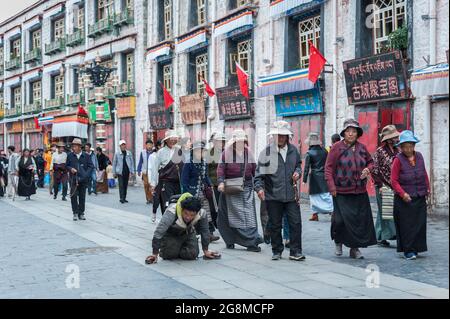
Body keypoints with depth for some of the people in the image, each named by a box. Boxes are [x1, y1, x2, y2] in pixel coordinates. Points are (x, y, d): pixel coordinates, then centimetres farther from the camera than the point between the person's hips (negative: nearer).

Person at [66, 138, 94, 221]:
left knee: (82, 197, 5)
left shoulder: (86, 156, 2)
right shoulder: (70, 156, 5)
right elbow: (67, 165, 14)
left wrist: (86, 175, -10)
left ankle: (81, 213, 15)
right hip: (73, 180, 0)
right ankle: (75, 213, 5)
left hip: (83, 180, 0)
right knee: (74, 196, -4)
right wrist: (70, 169, -8)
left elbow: (91, 166, 3)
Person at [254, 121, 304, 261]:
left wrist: (297, 172, 2)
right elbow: (259, 173, -8)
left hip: (291, 194, 3)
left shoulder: (293, 150, 7)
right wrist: (259, 187, -22)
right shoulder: (267, 152, -6)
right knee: (275, 225, 8)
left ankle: (295, 251, 10)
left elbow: (298, 164, 24)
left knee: (295, 223, 0)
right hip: (273, 196, -2)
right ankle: (277, 251, 22)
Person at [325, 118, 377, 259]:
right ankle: (338, 242, 21)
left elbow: (370, 162, 24)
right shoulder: (337, 148, -5)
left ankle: (355, 248, 16)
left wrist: (368, 169, 1)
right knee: (341, 219, -7)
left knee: (361, 220, 3)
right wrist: (331, 187, -12)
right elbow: (328, 167, -5)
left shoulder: (362, 148, 9)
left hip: (360, 192, 4)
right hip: (342, 192, -4)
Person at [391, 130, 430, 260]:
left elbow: (424, 174, 17)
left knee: (420, 224, 6)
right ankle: (408, 251, 6)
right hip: (404, 200, -4)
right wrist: (403, 194, -19)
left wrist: (428, 188, 16)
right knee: (407, 225, -1)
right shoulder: (398, 159, -9)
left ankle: (416, 248, 17)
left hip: (420, 198, 5)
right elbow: (394, 180, -10)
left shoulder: (419, 156, 5)